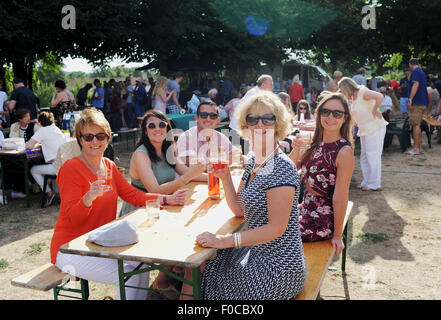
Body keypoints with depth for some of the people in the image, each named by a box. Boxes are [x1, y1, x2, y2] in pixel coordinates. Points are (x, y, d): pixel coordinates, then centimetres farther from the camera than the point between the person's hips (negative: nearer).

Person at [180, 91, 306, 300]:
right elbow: (239, 210, 10)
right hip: (256, 253, 8)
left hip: (277, 269, -8)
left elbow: (276, 228, -25)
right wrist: (225, 177, -4)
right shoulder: (253, 162, 7)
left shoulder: (282, 168, -21)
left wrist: (224, 241, -26)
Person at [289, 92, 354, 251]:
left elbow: (340, 198, -19)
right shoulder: (315, 143, 2)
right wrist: (296, 150, -12)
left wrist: (337, 236, -14)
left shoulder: (344, 151, -21)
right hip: (306, 207, 7)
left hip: (322, 220, -7)